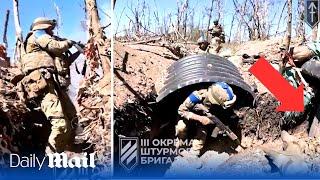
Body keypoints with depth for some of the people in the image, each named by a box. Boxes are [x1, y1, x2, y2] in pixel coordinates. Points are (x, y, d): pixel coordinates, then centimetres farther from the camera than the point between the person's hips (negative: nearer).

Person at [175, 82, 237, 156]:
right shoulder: (197, 96, -41)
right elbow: (181, 110, -35)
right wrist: (199, 118, -44)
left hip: (203, 118, 4)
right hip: (189, 116, -4)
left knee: (202, 133, -17)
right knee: (181, 127, -28)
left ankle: (194, 153, 0)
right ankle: (180, 142, 1)